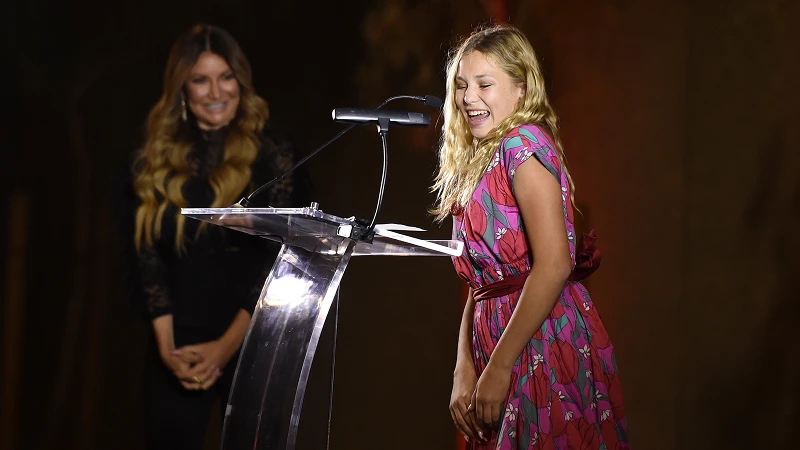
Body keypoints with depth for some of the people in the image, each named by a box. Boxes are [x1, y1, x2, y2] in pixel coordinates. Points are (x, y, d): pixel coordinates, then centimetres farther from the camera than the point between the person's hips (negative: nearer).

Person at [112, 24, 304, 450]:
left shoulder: (271, 151, -2)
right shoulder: (155, 158, 5)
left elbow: (281, 255, -7)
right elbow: (146, 255, 2)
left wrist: (228, 344, -12)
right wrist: (166, 346, -9)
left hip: (254, 343, -2)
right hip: (177, 346, 2)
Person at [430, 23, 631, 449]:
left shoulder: (523, 142, -10)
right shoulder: (479, 162, 17)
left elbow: (554, 265, -20)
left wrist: (499, 367, -19)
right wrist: (464, 371, 4)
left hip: (543, 342, -8)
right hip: (497, 330, 9)